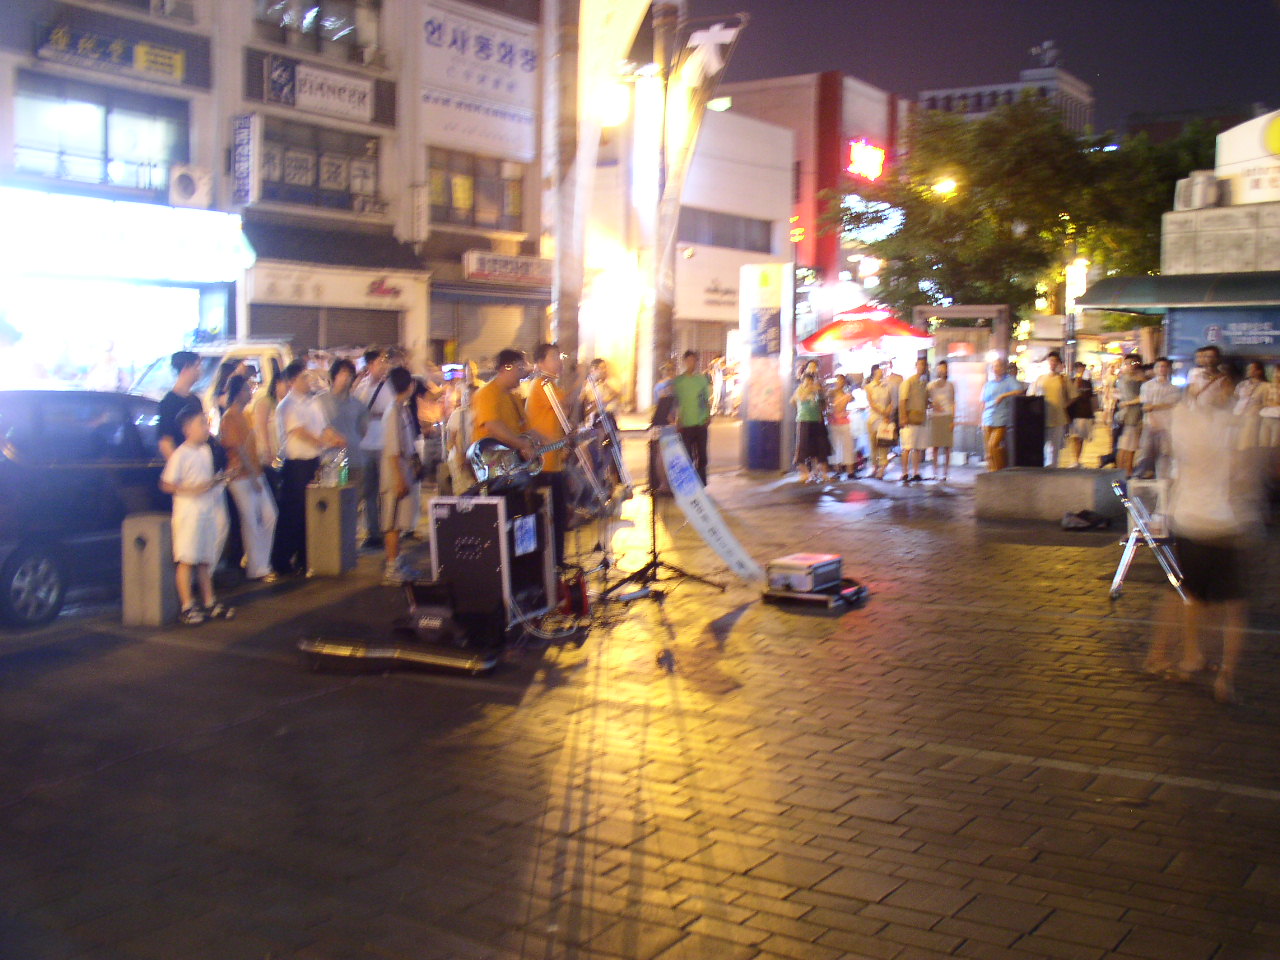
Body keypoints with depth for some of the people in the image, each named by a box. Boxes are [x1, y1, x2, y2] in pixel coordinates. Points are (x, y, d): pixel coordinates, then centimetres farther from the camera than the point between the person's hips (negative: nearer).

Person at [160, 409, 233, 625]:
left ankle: (210, 602, 23)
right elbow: (167, 484, -14)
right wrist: (193, 489, -22)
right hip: (188, 510, -8)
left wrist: (217, 480, 4)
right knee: (186, 559, -5)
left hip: (208, 508, 8)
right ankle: (188, 606, -1)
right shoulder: (180, 454, -12)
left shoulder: (207, 450, 12)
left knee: (205, 559, 15)